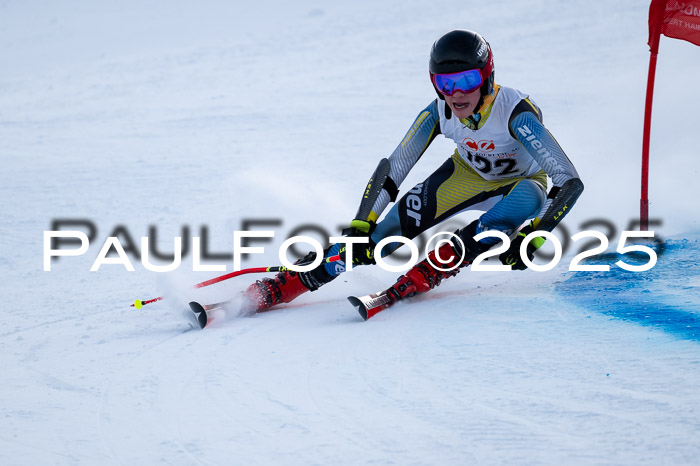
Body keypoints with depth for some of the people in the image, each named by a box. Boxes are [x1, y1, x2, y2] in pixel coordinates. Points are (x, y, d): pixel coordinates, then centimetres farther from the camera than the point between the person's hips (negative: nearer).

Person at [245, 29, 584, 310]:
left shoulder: (516, 112, -37)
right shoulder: (439, 113, -24)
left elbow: (570, 182, -38)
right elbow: (391, 171, -15)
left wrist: (533, 235, -46)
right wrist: (361, 225, -24)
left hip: (521, 182, -2)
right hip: (469, 173, 2)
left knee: (526, 200, -39)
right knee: (395, 226, -16)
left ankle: (421, 276, -32)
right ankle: (277, 288, -14)